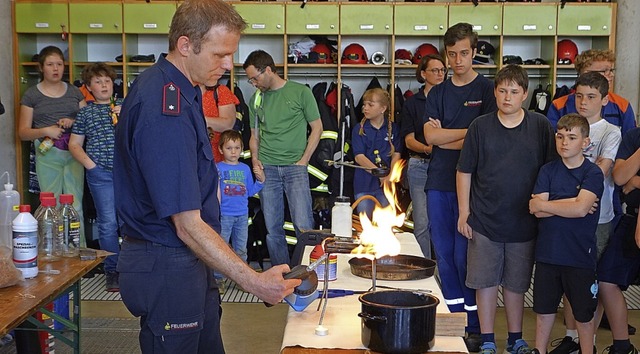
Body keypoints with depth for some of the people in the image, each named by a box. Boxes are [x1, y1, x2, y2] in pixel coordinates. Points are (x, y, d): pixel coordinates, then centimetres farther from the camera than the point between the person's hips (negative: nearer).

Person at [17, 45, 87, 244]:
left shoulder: (74, 92, 14)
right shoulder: (31, 95, 6)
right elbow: (23, 132, 4)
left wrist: (73, 122, -7)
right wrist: (46, 131, -13)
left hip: (74, 154, 2)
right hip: (47, 155, -2)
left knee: (76, 207, -1)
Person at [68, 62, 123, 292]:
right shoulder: (85, 113, 10)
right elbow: (74, 145, 11)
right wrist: (90, 164, -3)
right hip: (101, 174, -1)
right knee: (108, 223, -1)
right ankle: (112, 271, 9)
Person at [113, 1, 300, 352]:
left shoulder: (164, 85, 6)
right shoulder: (166, 112, -27)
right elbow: (188, 226, -29)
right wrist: (254, 281, -28)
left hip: (186, 261, 10)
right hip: (168, 268, -10)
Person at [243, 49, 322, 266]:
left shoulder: (300, 92, -1)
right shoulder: (256, 99, 12)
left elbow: (317, 127, 2)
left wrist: (304, 160, -5)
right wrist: (255, 160, 1)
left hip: (295, 167, -4)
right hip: (267, 169, 4)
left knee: (303, 225, -10)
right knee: (272, 229, 6)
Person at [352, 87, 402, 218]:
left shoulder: (393, 128, 5)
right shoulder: (359, 129, 1)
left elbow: (396, 155, 1)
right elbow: (359, 157, -7)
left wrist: (390, 176, -17)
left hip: (386, 184, 1)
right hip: (364, 184, 0)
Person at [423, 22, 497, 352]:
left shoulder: (487, 89, -1)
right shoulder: (437, 93, 12)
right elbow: (430, 136, -1)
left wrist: (444, 138, -4)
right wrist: (470, 132, -8)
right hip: (438, 182, 5)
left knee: (464, 255, -3)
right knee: (444, 253, 9)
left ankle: (474, 326, 9)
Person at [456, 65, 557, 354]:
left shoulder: (541, 126, 0)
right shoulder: (480, 126, -1)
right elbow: (464, 172, 3)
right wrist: (464, 212, -1)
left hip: (524, 222, 0)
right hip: (484, 221, 0)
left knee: (515, 283, 12)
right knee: (485, 281, 5)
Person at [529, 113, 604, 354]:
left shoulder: (593, 173, -7)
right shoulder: (548, 170, 3)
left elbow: (581, 209, -22)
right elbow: (537, 211, -8)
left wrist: (543, 204, -12)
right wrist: (573, 204, -15)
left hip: (580, 255, -3)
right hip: (547, 252, 3)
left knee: (583, 312, 11)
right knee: (543, 308, 15)